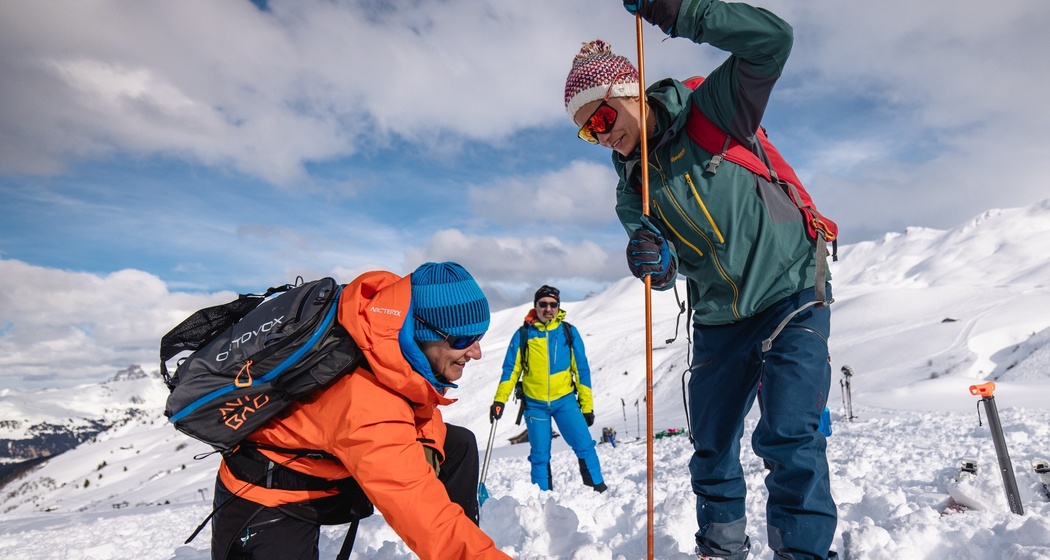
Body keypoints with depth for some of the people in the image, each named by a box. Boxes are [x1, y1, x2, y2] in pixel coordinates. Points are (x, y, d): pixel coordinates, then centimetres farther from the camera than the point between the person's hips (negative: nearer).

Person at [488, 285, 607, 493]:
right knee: (540, 456, 6)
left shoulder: (569, 332, 0)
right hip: (535, 404, 0)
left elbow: (581, 369, 3)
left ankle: (600, 489, 7)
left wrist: (587, 405, 2)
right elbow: (510, 369, 1)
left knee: (585, 446, -8)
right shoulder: (523, 334, -2)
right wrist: (500, 399, -9)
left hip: (564, 400, 0)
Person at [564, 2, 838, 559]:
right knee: (711, 446, 12)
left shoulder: (711, 110, -11)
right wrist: (652, 258, -30)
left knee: (787, 435, -15)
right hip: (718, 319, 6)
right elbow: (666, 265, -5)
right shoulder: (630, 186, 1)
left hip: (789, 292, -5)